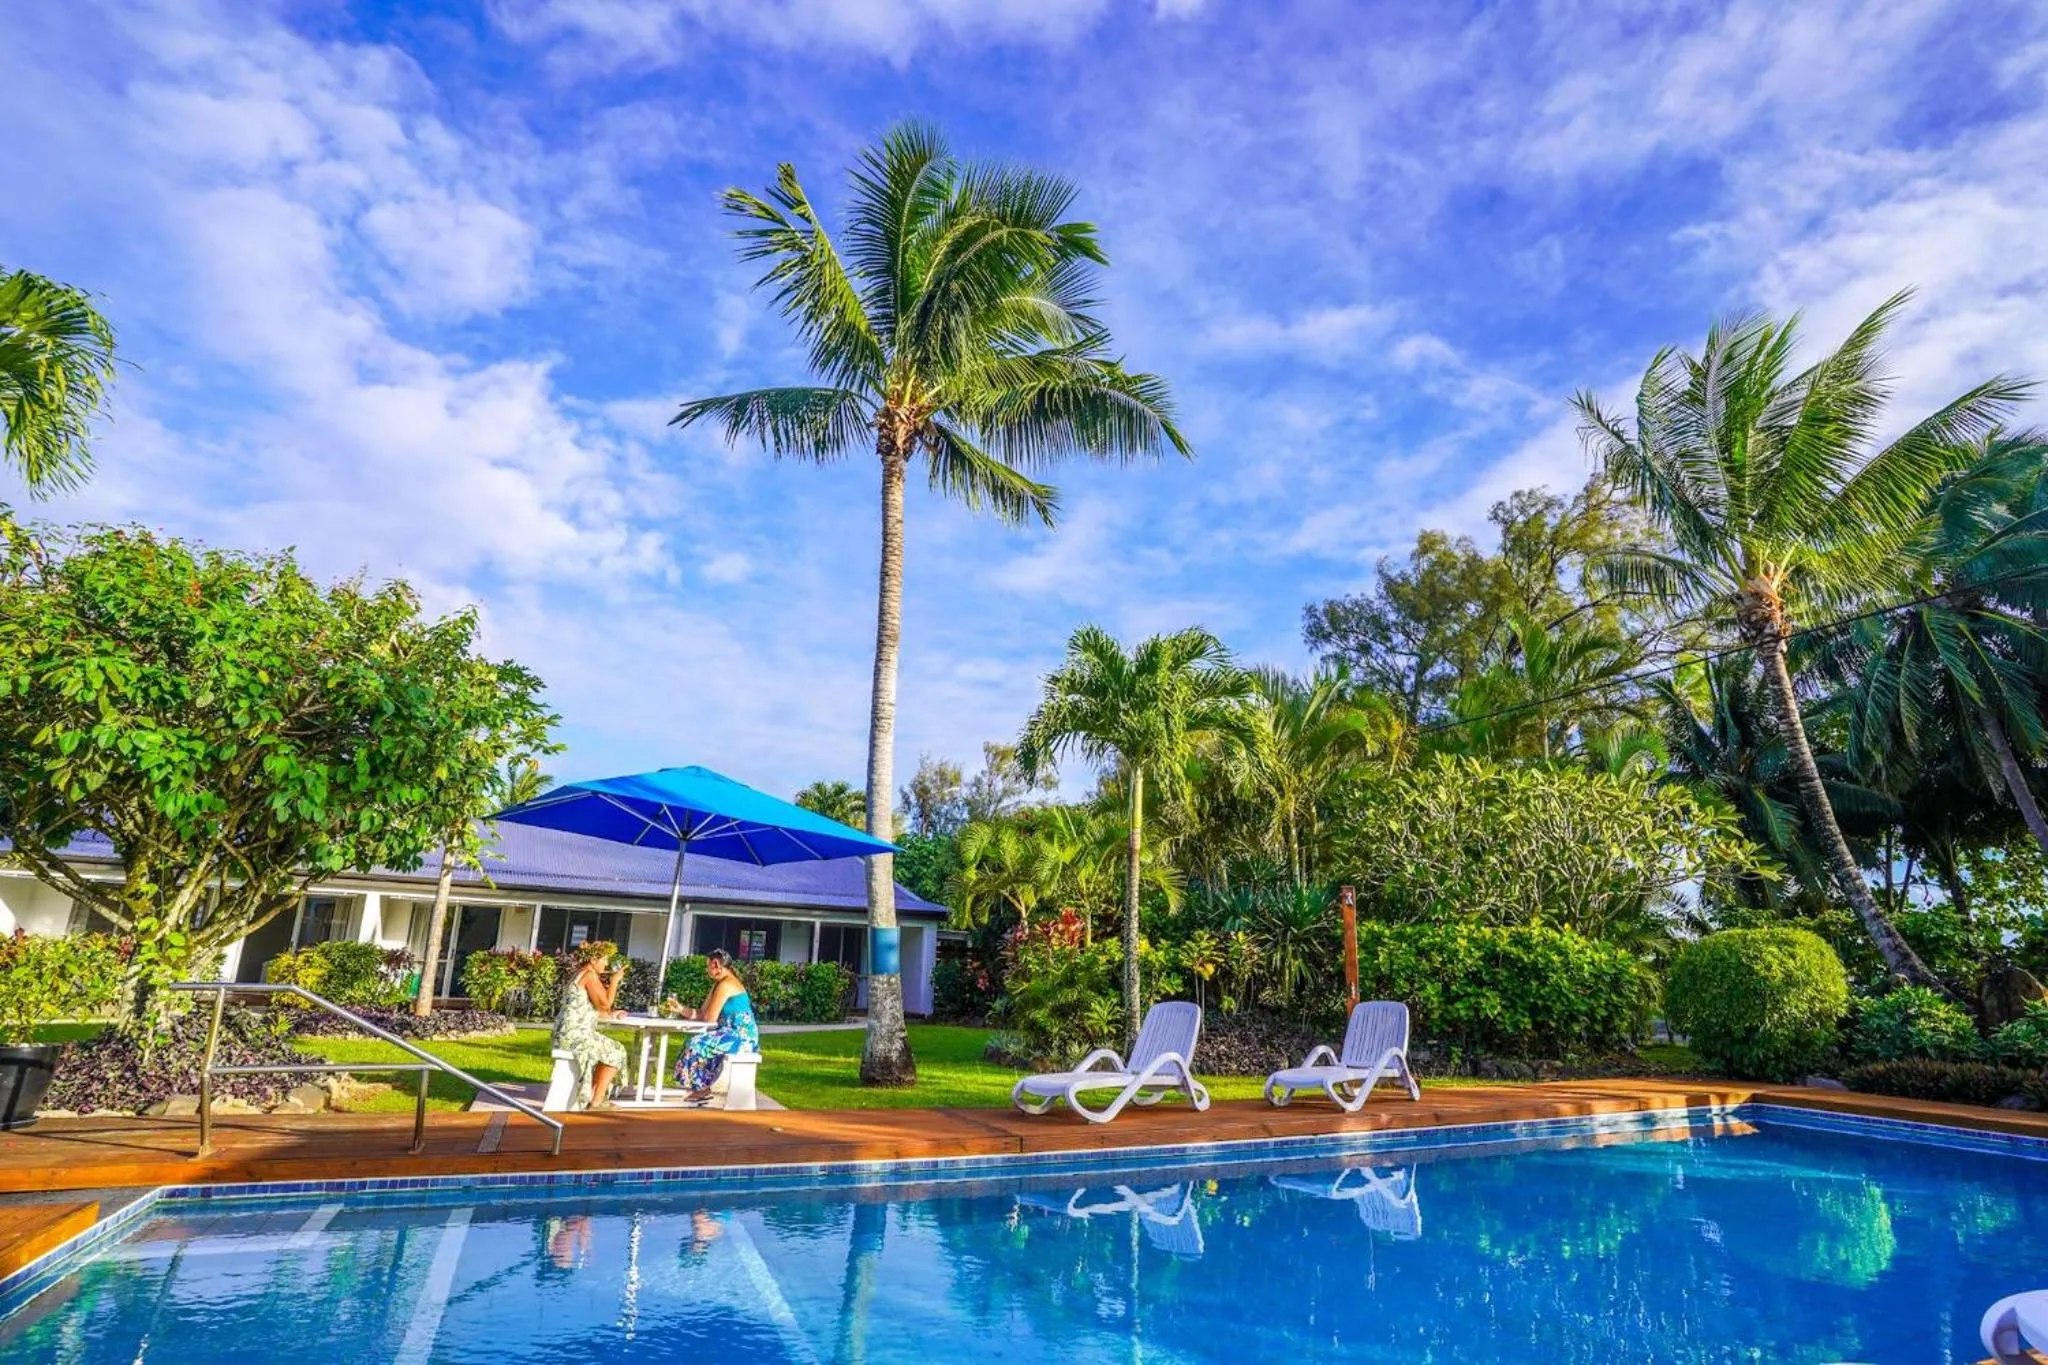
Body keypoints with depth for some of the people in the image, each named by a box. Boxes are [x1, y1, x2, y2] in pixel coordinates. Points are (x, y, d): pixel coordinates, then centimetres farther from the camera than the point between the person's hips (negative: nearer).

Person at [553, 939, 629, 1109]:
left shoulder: (580, 974, 18)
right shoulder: (590, 974, -14)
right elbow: (604, 1003, -17)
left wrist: (610, 1015, 19)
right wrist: (615, 980, -10)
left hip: (568, 1034, 10)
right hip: (576, 1034, -10)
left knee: (608, 1049, 23)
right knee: (615, 1052, 1)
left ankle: (595, 1097, 23)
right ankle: (596, 1101, 3)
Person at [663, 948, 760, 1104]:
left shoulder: (725, 985, -16)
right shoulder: (718, 984, 16)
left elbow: (710, 1018, -15)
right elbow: (701, 1013, 15)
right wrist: (680, 1009, 6)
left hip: (741, 1037, -10)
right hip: (737, 1035, 10)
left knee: (699, 1044, -11)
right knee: (697, 1043, 8)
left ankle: (703, 1089, 5)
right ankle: (700, 1087, 11)